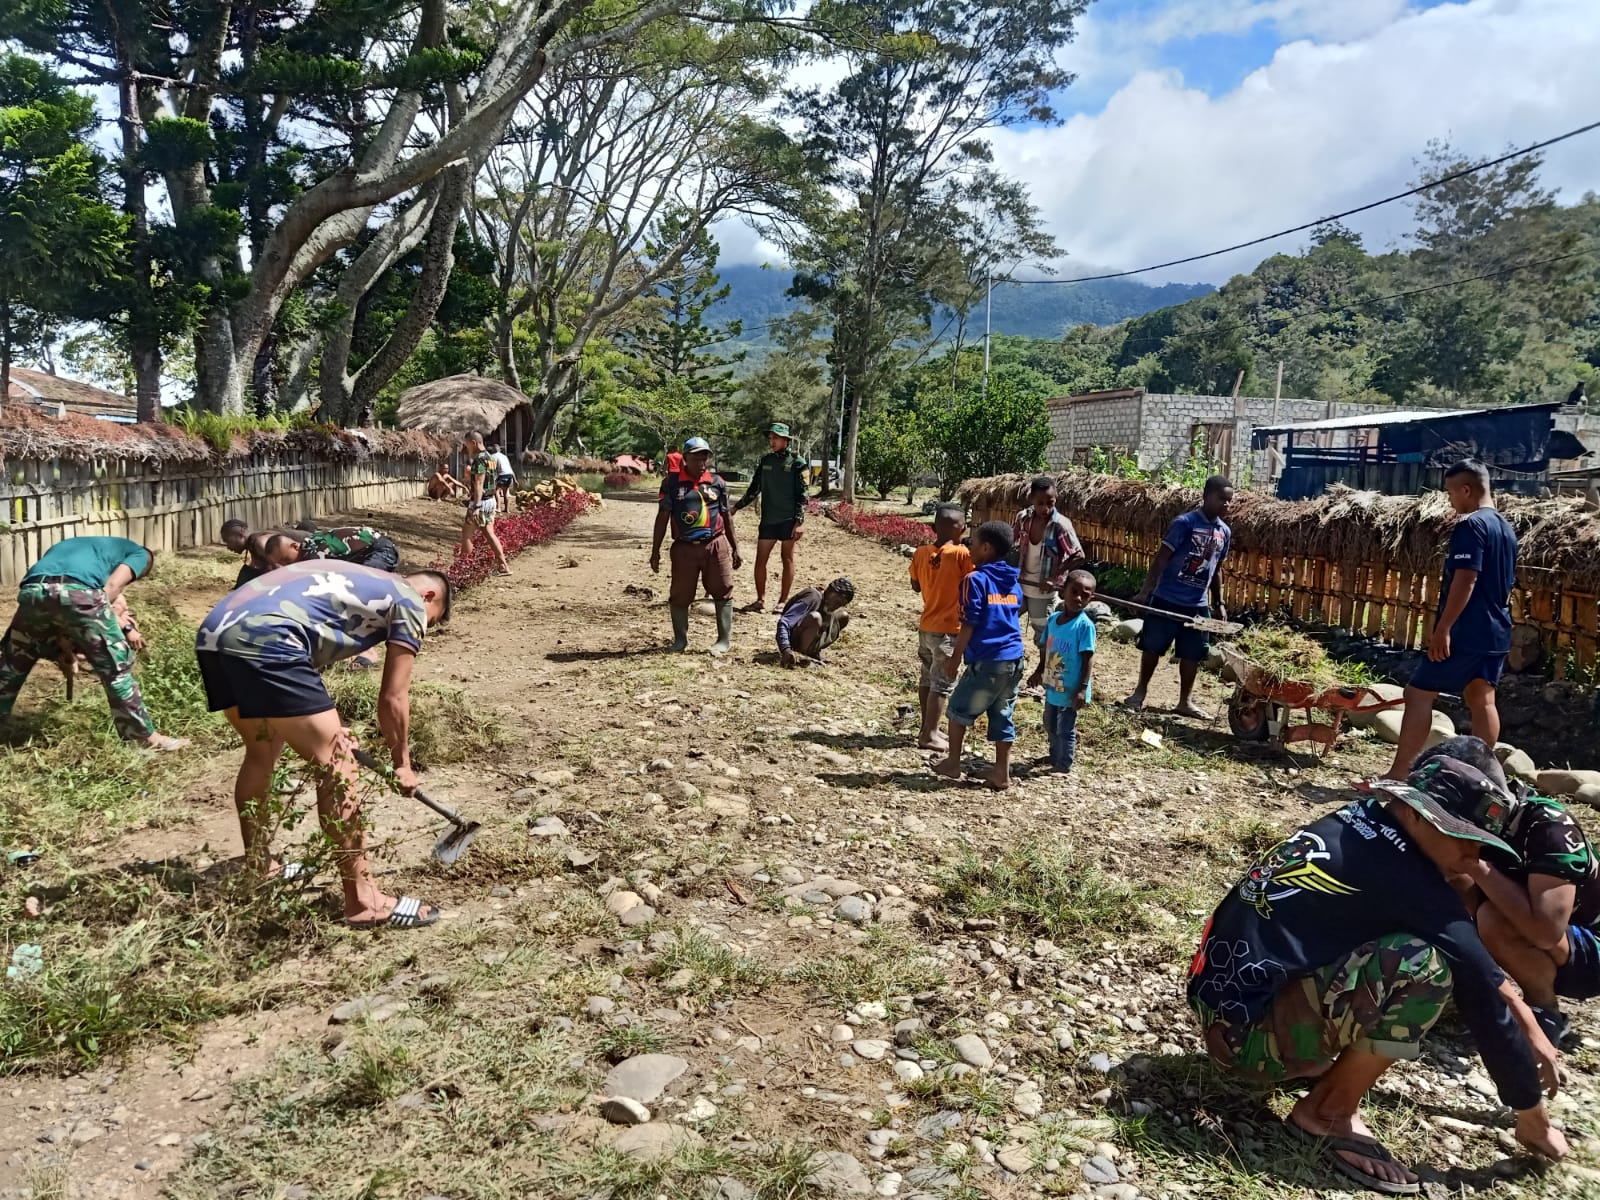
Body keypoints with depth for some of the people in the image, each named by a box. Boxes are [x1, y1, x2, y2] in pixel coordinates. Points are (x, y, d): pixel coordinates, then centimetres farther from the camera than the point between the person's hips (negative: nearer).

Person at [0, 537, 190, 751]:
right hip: (77, 592, -5)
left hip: (32, 591, 5)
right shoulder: (139, 553, 27)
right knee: (116, 667, 7)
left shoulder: (72, 545, 45)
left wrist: (65, 643, 32)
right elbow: (111, 587, 8)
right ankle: (147, 738, 13)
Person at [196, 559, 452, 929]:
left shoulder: (354, 581, 33)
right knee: (336, 764, -3)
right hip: (262, 641, -9)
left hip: (214, 633, 10)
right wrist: (402, 763, 25)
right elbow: (393, 699, 12)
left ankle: (256, 868, 43)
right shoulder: (410, 601, 11)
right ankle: (363, 901, -1)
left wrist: (323, 725, 46)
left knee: (263, 751, 28)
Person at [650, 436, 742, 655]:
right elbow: (662, 517, 1)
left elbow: (726, 516, 13)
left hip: (716, 545, 1)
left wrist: (735, 547, 13)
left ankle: (725, 640, 11)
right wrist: (655, 551, -1)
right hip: (684, 547, -1)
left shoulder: (717, 482, 6)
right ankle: (680, 641, 22)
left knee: (723, 592, 1)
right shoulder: (672, 483, 0)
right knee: (680, 596, 7)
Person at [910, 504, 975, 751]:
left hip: (926, 626, 6)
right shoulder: (962, 554, -15)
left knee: (927, 679, 18)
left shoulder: (921, 553, 1)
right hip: (948, 630, -6)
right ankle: (929, 735, 3)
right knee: (942, 683, 1)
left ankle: (927, 728, 28)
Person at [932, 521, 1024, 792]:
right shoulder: (1013, 583, 12)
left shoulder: (976, 579, -9)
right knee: (1002, 717, 11)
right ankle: (1002, 773, 12)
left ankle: (953, 762, 20)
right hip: (1014, 659, 6)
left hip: (986, 661, -6)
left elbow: (969, 625, -11)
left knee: (959, 709, 12)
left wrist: (954, 658, -4)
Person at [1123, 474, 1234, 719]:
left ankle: (1185, 701, 23)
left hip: (1198, 605, 5)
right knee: (1152, 647, 5)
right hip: (1168, 599, -5)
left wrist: (1219, 603, 18)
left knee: (1193, 654, 10)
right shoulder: (1184, 523, -12)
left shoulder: (1225, 532, 7)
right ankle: (1140, 692, 22)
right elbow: (1161, 559, -13)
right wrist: (1145, 592, -18)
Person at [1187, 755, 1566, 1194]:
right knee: (1423, 965, -25)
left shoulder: (1362, 824, 6)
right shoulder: (1402, 875, -19)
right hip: (1244, 1027, -9)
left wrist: (1529, 1026, 21)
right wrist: (1533, 1116, 2)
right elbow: (1481, 996, -10)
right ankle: (1328, 1113, -5)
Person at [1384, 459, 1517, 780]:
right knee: (1482, 701, 11)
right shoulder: (1506, 528, 14)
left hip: (1466, 633, -9)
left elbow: (1465, 581, -22)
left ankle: (1398, 774, -5)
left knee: (1418, 694, -5)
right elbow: (1507, 585, 20)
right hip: (1496, 633, 9)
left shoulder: (1470, 526, -15)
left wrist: (1442, 629, -22)